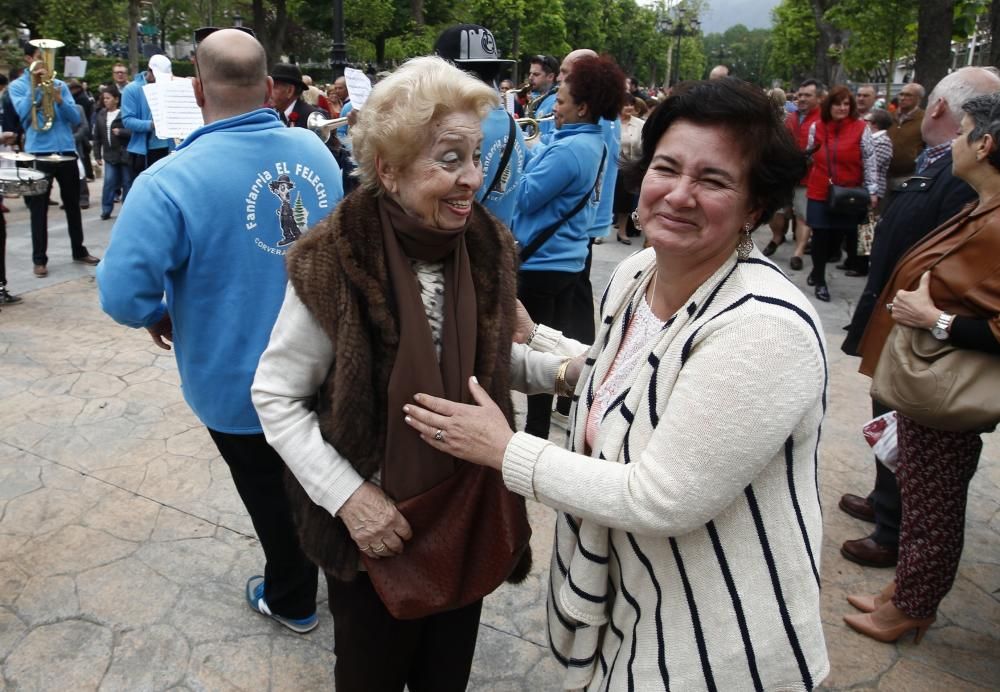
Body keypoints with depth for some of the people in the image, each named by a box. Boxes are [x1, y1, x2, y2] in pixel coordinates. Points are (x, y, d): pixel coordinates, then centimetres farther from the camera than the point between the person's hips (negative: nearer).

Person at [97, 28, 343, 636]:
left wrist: (159, 316, -4)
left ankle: (292, 600, 42)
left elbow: (123, 294, -26)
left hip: (240, 385, -4)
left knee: (270, 493, 19)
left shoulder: (171, 180, -25)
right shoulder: (315, 151, -6)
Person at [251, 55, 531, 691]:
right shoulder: (334, 264, -24)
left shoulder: (489, 247, -8)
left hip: (469, 513, 4)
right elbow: (275, 396, -15)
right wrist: (347, 495, -21)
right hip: (376, 522, -4)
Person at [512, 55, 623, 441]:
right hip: (568, 257, 9)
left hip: (541, 261, -9)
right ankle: (565, 398, 30)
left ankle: (536, 430, 11)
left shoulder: (569, 149, -20)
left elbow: (524, 197, -17)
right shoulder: (594, 144, 10)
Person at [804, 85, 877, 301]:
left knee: (838, 235, 2)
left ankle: (816, 271, 28)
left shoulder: (860, 128, -4)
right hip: (819, 192, 1)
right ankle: (820, 280, 18)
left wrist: (872, 190, -7)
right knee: (820, 235, 0)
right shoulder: (817, 127, 3)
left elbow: (869, 161, -3)